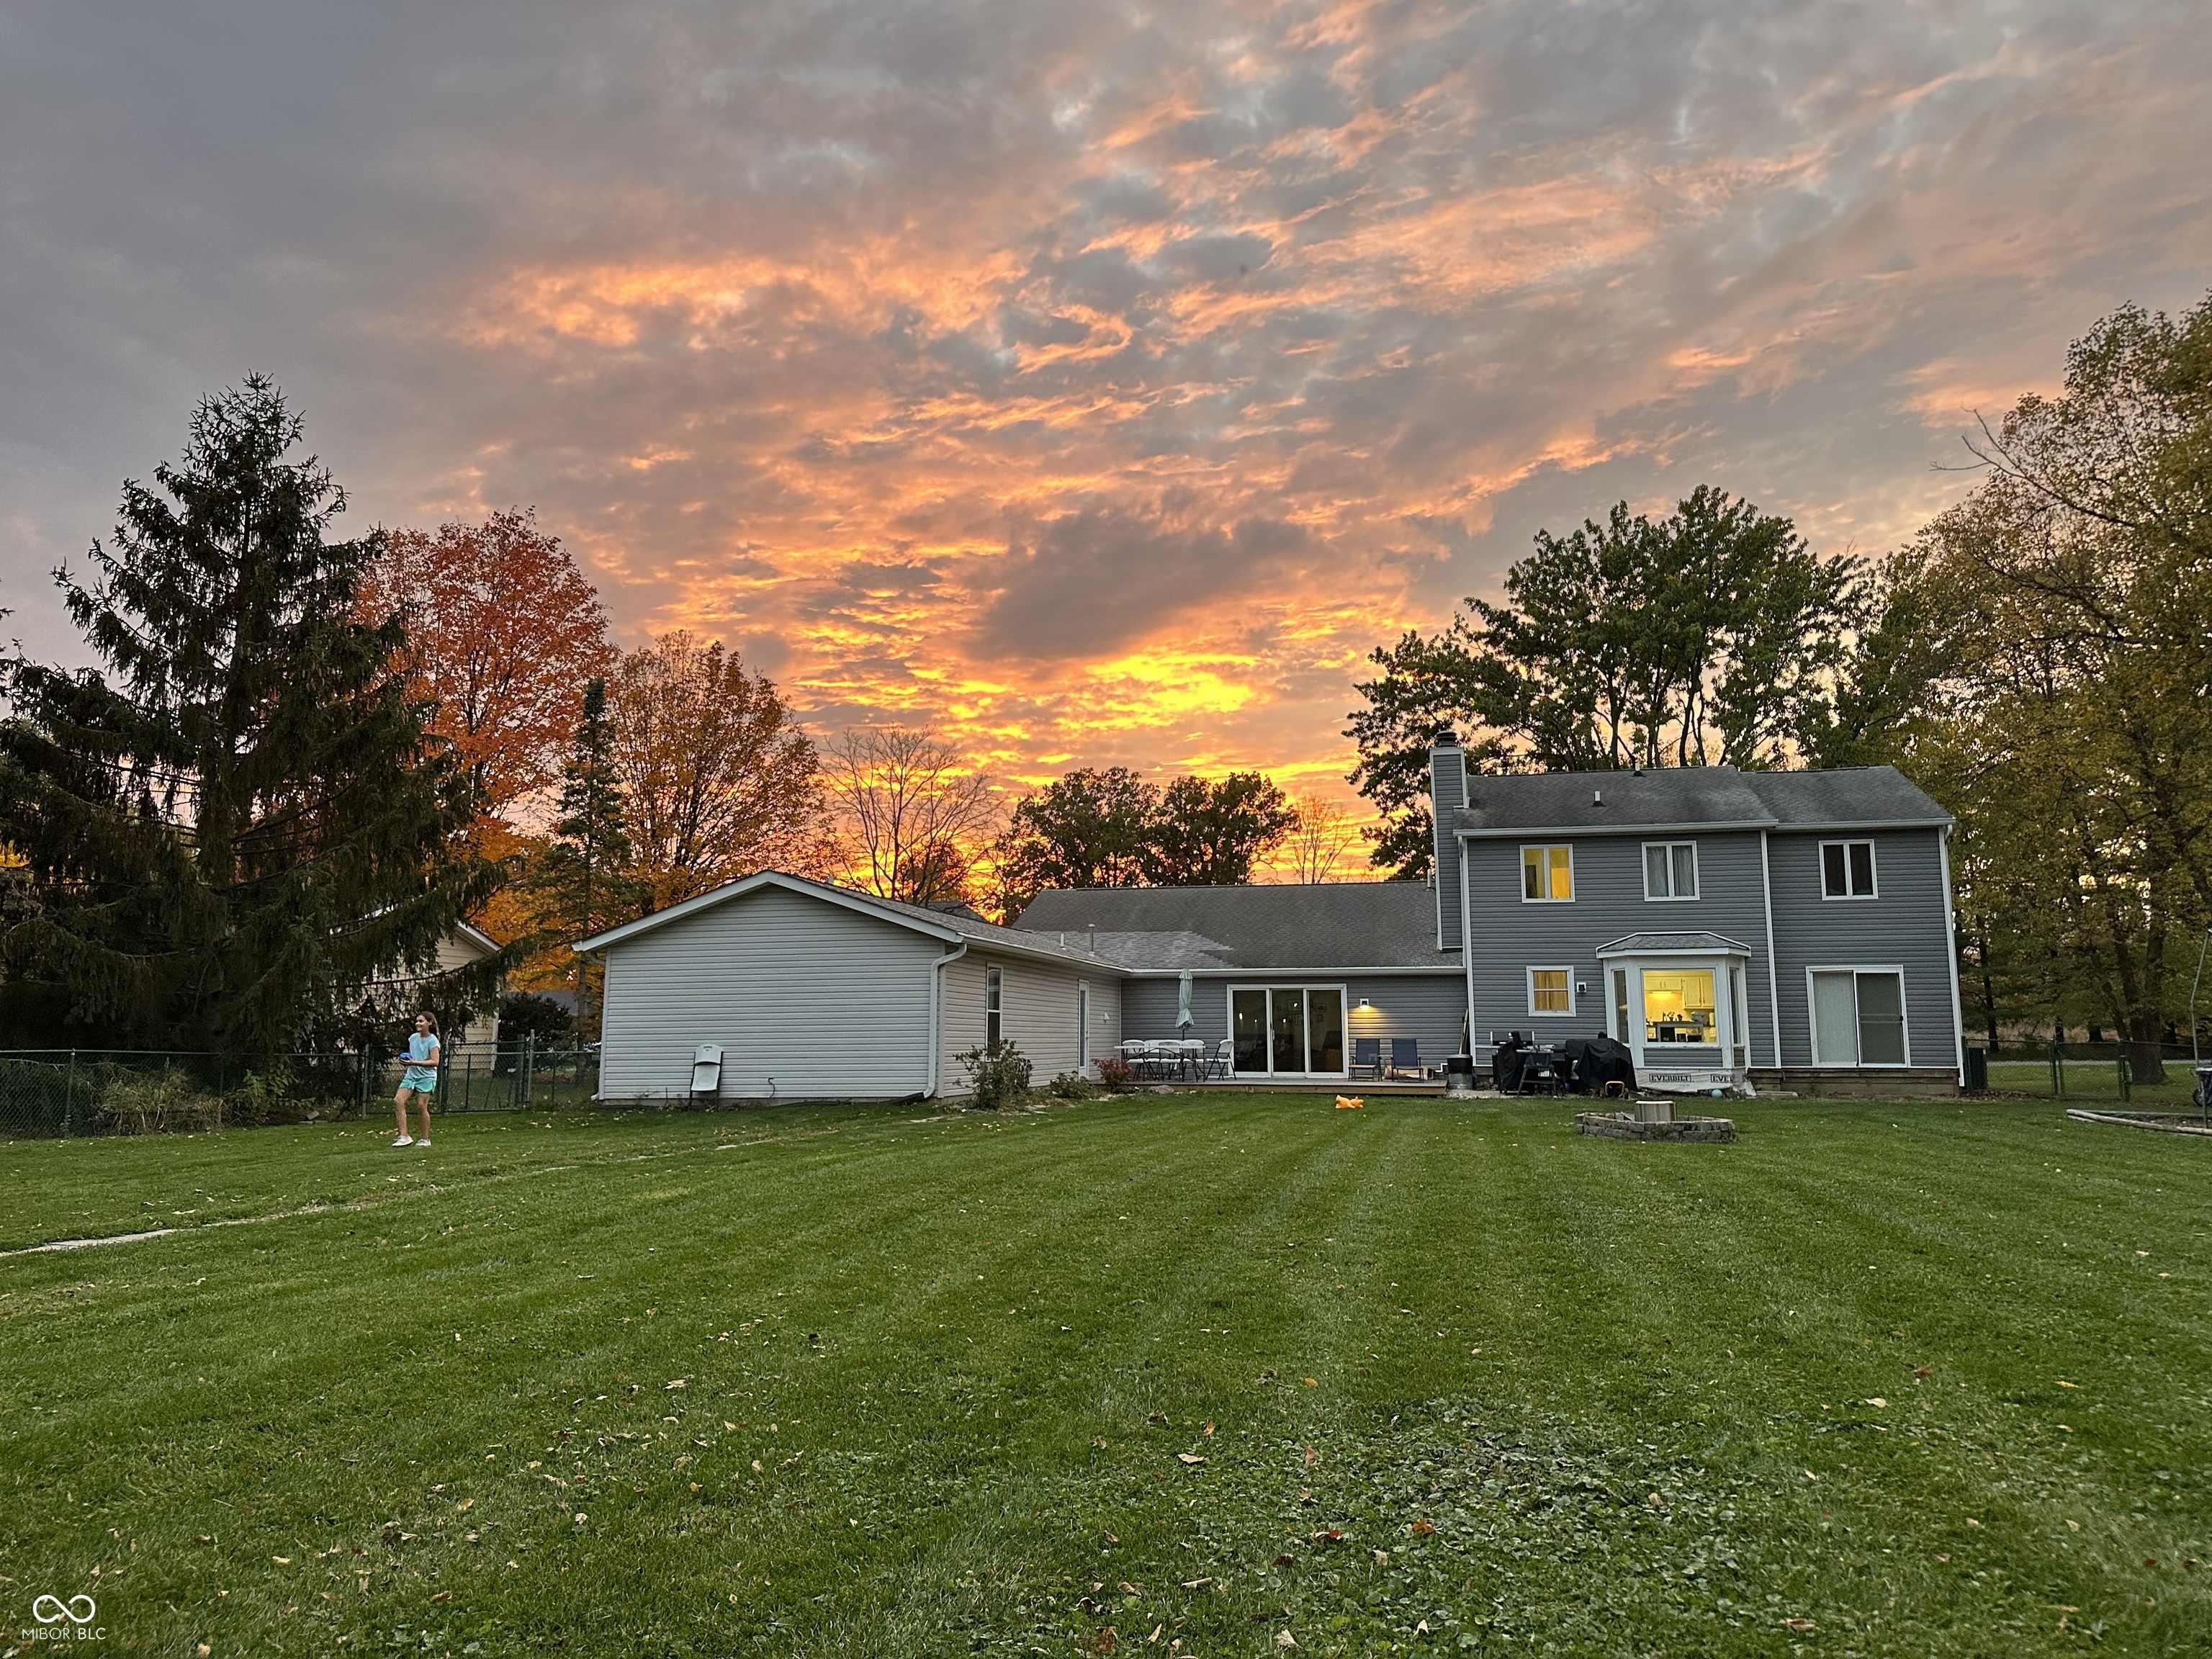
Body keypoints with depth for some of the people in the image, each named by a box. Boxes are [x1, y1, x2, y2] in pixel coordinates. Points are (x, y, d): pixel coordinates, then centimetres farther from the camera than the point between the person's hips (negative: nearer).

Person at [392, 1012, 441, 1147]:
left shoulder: (432, 1040, -9)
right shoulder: (413, 1038, 11)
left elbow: (435, 1061, -16)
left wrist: (415, 1063, -23)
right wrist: (406, 1060, 5)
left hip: (426, 1077, -6)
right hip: (411, 1075, 6)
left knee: (422, 1106, -6)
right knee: (398, 1101, -11)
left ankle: (425, 1139, 6)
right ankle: (404, 1136, -11)